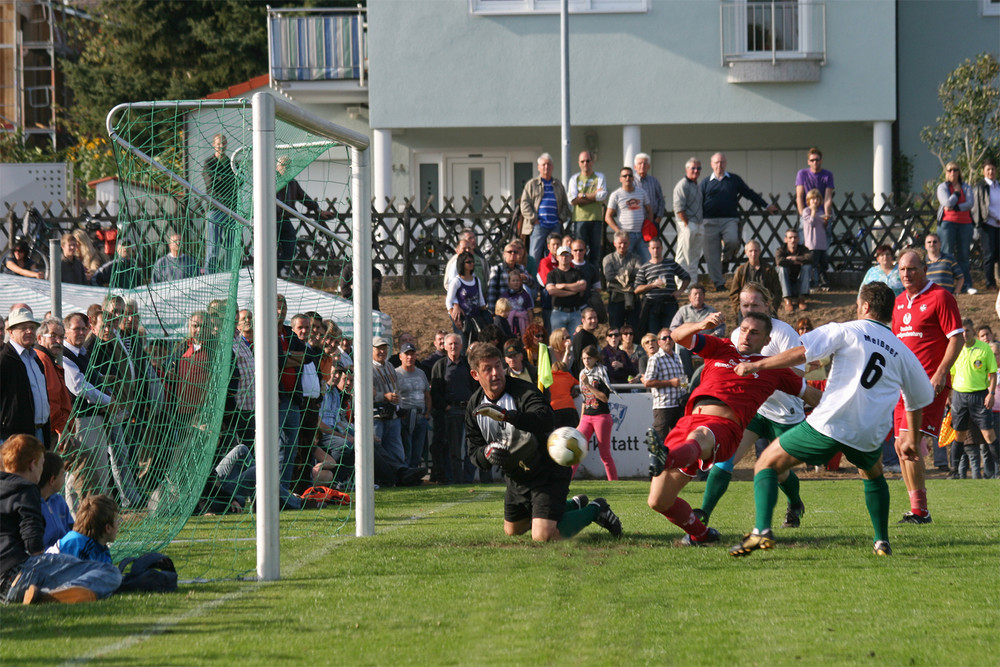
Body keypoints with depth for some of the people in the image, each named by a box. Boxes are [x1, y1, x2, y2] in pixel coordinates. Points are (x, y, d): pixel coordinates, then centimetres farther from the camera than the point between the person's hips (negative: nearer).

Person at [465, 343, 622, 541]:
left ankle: (594, 511, 5)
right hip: (516, 478, 8)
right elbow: (474, 452, -2)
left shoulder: (524, 392, -25)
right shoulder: (474, 406, -5)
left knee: (543, 536, -22)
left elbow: (545, 419, -46)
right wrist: (487, 453, -27)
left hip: (548, 471, -8)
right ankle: (574, 505, 47)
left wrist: (505, 415, -58)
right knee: (512, 531, 28)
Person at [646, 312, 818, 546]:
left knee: (699, 437, -44)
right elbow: (678, 336, 16)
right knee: (658, 501, -2)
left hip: (724, 427, -4)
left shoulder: (771, 369, 23)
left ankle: (666, 460, -78)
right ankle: (700, 534, 24)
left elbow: (809, 393, 35)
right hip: (691, 419, 4)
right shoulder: (720, 349, 27)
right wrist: (702, 325, -4)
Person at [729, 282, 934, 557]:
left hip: (829, 423, -5)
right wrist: (911, 439, 45)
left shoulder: (847, 331, 4)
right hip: (869, 436, 5)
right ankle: (882, 542, 30)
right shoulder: (902, 352, 18)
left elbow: (801, 353, -7)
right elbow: (918, 399, 29)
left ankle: (761, 530, -12)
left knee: (767, 463, 7)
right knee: (873, 475, 37)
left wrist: (756, 365, 1)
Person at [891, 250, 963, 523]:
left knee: (910, 444, -16)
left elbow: (956, 338, -9)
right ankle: (917, 509, 12)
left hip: (929, 384, -8)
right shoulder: (900, 301, 16)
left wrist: (941, 373, -18)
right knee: (901, 446, 5)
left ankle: (919, 510, -11)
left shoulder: (940, 297, -6)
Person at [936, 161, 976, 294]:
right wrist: (957, 192, -1)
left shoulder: (966, 187, 13)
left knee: (964, 255, 3)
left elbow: (970, 203, -3)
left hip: (965, 223, 3)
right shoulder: (942, 187, 5)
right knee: (947, 254, -8)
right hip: (948, 222, -3)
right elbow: (948, 203, -11)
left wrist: (955, 207, -13)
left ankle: (967, 285, 5)